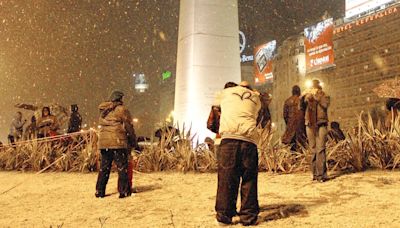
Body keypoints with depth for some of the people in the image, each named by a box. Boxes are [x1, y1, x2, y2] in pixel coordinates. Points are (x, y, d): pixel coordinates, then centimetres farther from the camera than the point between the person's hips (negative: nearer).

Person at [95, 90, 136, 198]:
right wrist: (133, 141, 8)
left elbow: (102, 124, 15)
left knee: (104, 167, 12)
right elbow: (129, 126, -2)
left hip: (103, 142, 6)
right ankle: (124, 191, 0)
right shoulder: (122, 109, -4)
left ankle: (100, 191, 13)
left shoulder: (103, 111, 15)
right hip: (118, 142, -6)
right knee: (122, 167, 0)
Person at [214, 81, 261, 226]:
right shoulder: (255, 98, 25)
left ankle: (224, 215, 3)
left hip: (229, 136, -1)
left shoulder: (227, 92, 23)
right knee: (249, 179, 6)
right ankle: (248, 216, 8)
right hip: (249, 139, 1)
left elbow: (217, 103, 40)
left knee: (226, 177, 1)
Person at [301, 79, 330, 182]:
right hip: (310, 125, 3)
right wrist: (304, 96, -8)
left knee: (320, 149, -12)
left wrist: (316, 95, -10)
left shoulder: (324, 96, 9)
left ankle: (321, 174, -13)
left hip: (321, 124, -3)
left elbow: (325, 105, -11)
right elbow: (301, 106, 4)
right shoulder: (308, 96, 17)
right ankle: (315, 173, 12)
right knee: (313, 150, 5)